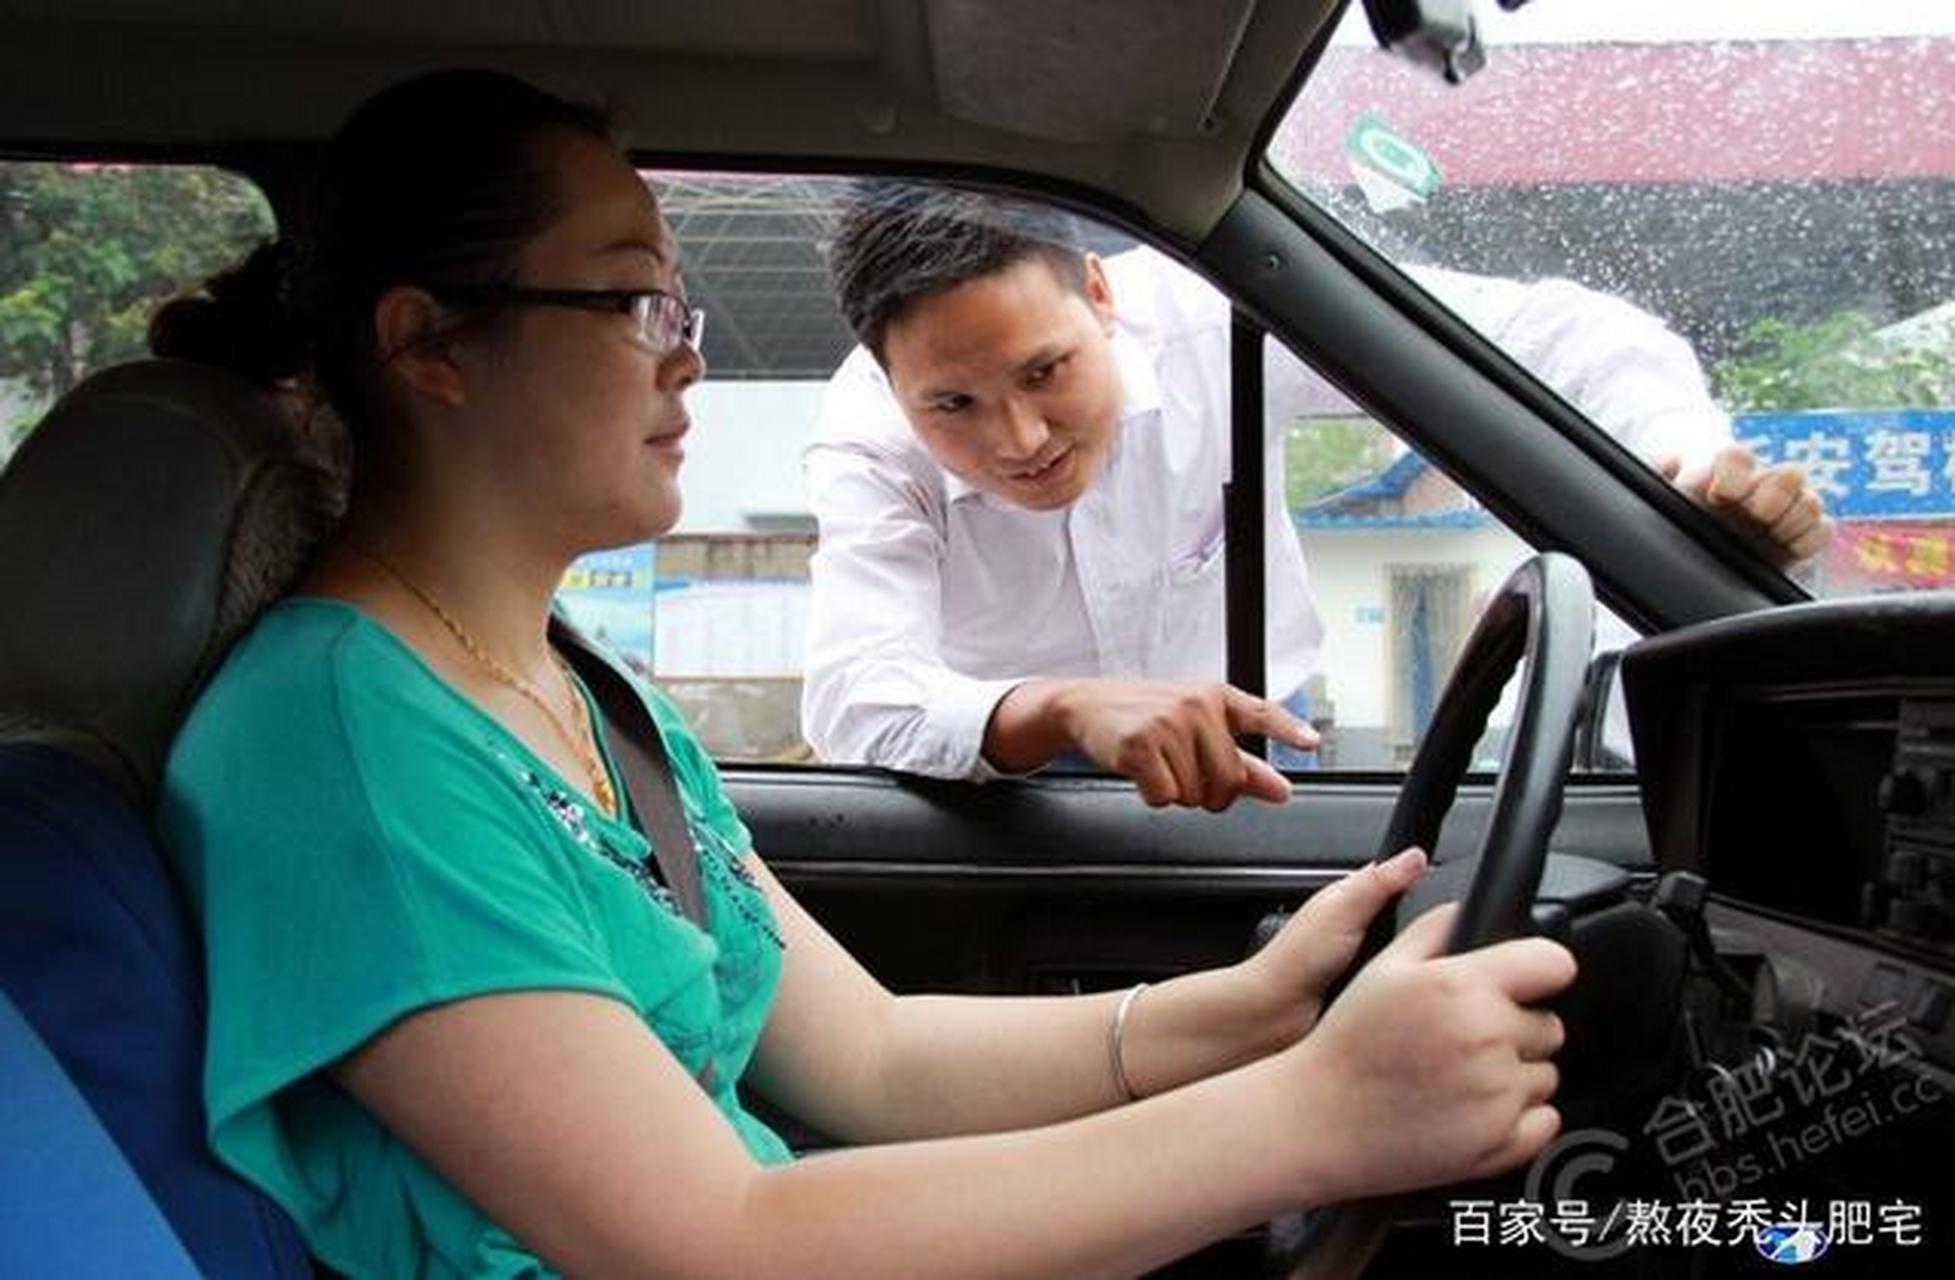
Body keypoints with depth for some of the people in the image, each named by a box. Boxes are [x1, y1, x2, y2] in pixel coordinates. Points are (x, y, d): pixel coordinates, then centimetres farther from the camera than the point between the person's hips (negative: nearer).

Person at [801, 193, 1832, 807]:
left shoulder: (1214, 316, -24)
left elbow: (1540, 326, -22)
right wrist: (1062, 708, -61)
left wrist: (1688, 448, -43)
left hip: (1246, 764, 2)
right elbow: (853, 694, -41)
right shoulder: (866, 443, -24)